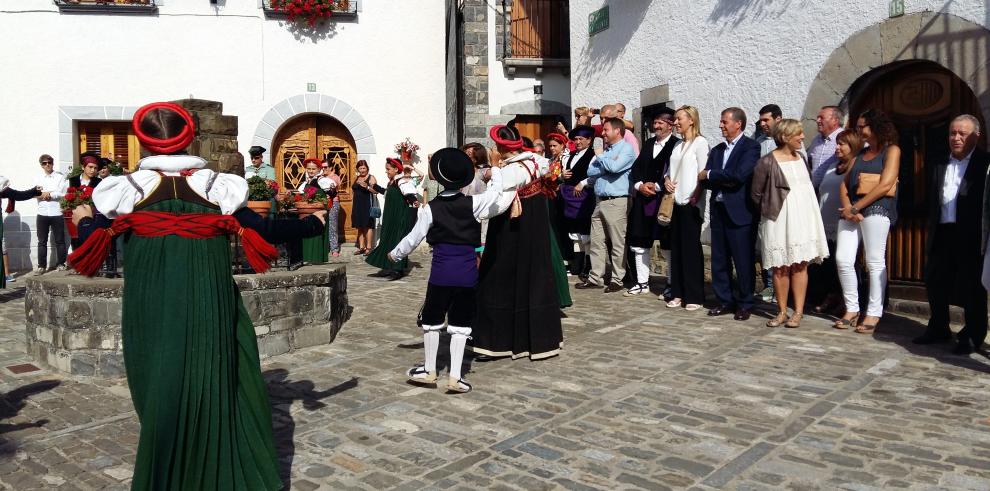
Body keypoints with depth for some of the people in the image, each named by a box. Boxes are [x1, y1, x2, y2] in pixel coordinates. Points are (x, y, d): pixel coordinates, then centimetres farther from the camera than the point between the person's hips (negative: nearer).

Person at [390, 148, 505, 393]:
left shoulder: (431, 208, -4)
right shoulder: (473, 204, -5)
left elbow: (414, 238, 2)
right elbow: (497, 190, 7)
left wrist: (395, 254, 19)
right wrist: (494, 171, 28)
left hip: (441, 272, 0)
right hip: (468, 273, 1)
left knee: (432, 319, 15)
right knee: (460, 324, 7)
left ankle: (429, 371, 26)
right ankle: (455, 377, 7)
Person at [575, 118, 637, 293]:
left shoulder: (626, 149, -3)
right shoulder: (606, 150, 19)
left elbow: (615, 167, -20)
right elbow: (591, 171, 10)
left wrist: (600, 158, -3)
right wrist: (599, 170, -7)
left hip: (617, 202, -8)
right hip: (600, 201, 8)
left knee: (618, 243, -1)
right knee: (596, 242, 8)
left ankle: (617, 280, 6)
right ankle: (595, 277, 15)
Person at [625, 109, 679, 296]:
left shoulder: (677, 145, -7)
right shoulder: (649, 143, 16)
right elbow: (636, 168, 12)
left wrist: (656, 186, -16)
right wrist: (639, 185, -4)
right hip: (643, 200, 7)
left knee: (668, 245, 1)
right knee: (638, 243, 10)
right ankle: (642, 283, 21)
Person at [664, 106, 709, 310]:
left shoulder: (700, 142, -6)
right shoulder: (678, 145, 15)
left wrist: (696, 196, -14)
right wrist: (666, 179, 1)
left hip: (691, 203, -7)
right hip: (676, 201, 7)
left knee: (691, 248, -2)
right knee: (676, 247, 8)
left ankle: (694, 296, 5)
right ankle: (678, 293, 16)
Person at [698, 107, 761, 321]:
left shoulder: (750, 147, -4)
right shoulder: (717, 150, 16)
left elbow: (739, 175, -19)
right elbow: (705, 181, 7)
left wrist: (710, 174, -9)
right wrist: (724, 182, -12)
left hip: (740, 211, -6)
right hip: (718, 210, 6)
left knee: (743, 261, 1)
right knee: (719, 260, 10)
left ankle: (745, 304, 12)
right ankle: (725, 301, 21)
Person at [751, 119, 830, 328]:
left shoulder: (801, 157, 10)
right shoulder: (766, 162, -9)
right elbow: (756, 194, -2)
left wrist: (803, 207, 11)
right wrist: (770, 209, 6)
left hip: (802, 218, 4)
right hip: (779, 220, -4)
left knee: (800, 264, 1)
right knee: (781, 267, 1)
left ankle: (798, 312, 6)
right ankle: (782, 312, 11)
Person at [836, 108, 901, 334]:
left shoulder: (891, 150, 4)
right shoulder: (860, 154, 23)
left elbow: (885, 184, -8)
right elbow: (844, 184, 15)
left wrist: (856, 207, -11)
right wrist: (847, 207, -4)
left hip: (876, 208, -6)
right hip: (852, 210, 6)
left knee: (875, 262, -5)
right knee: (843, 260, -3)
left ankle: (874, 313, -1)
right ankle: (852, 309, 7)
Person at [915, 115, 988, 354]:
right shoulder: (939, 165, 13)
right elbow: (933, 201, 11)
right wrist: (931, 232, 6)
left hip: (971, 236, -6)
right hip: (943, 233, 6)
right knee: (935, 282, 13)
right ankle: (939, 329, 28)